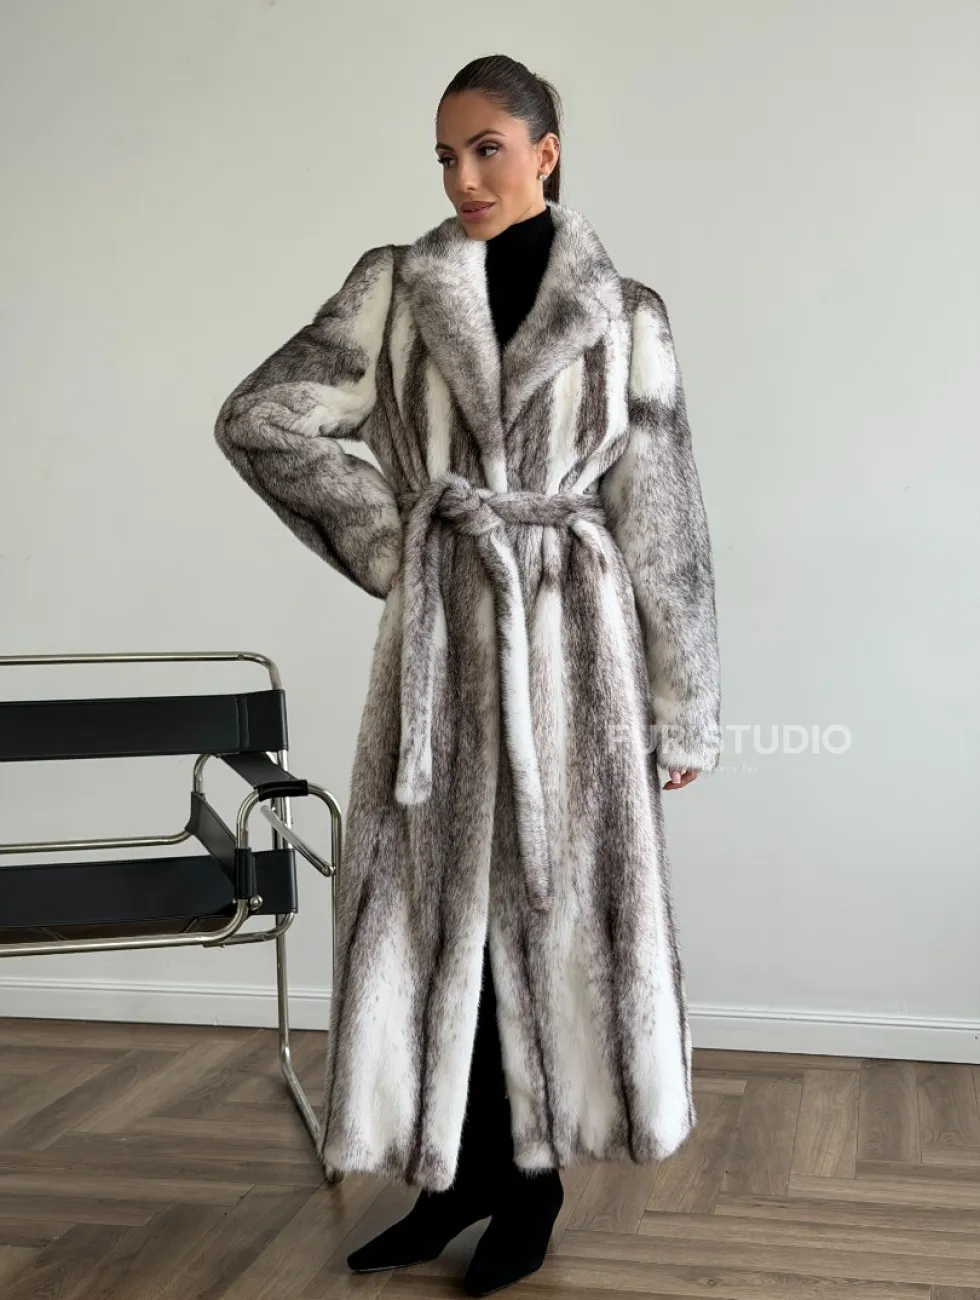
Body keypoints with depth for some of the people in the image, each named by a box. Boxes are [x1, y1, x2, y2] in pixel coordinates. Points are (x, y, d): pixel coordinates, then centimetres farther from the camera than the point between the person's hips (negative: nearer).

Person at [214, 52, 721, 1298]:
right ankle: (458, 1170, 22)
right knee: (438, 900, 6)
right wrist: (390, 543, -2)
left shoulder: (624, 315, 1)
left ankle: (532, 1181, 22)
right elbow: (257, 418, 0)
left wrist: (683, 708, 1)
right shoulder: (393, 287, 4)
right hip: (444, 638, 2)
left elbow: (664, 524, 1)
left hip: (575, 639, -1)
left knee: (558, 901, 6)